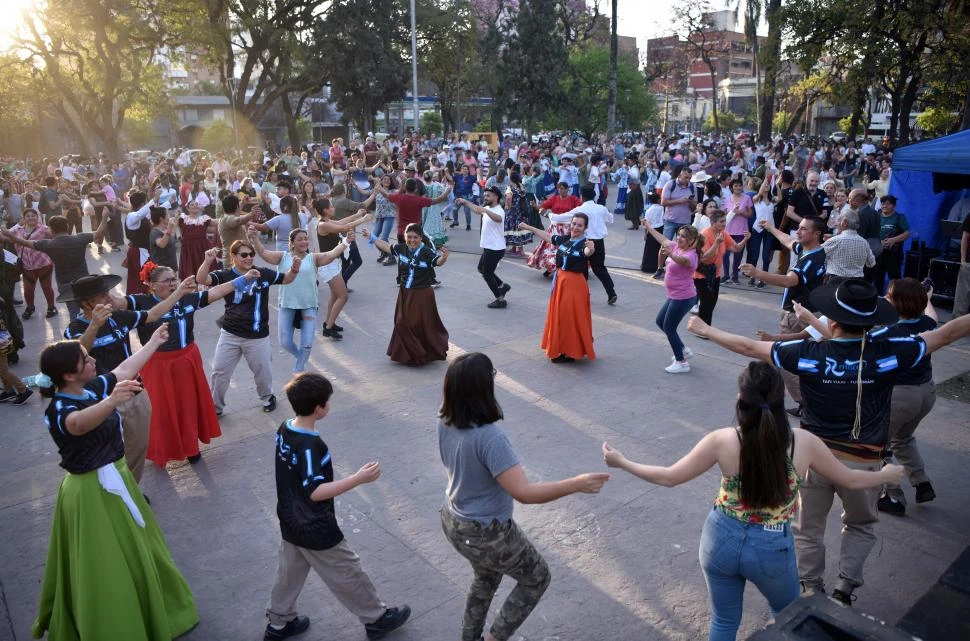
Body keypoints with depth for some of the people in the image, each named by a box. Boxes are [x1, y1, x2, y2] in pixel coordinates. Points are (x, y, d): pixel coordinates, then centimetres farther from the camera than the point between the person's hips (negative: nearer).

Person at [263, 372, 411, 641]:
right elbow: (315, 492, -32)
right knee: (348, 575, 10)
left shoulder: (284, 429, -5)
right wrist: (359, 478, -37)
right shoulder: (311, 446, -32)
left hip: (291, 523, 8)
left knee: (289, 572, 25)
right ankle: (377, 619, 28)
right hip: (316, 530, -8)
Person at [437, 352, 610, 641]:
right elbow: (523, 492, -37)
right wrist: (577, 484, -31)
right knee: (537, 577, 19)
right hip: (486, 533, -8)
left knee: (486, 577, 33)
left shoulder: (446, 423, -9)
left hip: (453, 521, 8)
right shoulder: (489, 437, -35)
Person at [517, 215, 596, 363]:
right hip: (560, 281, 8)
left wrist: (591, 249, -65)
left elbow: (587, 251, -41)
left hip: (575, 284, -8)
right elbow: (548, 237, 19)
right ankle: (561, 348, 33)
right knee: (559, 316, 17)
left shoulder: (584, 243, -17)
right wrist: (529, 227, 27)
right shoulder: (564, 239, 3)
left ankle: (571, 352, 14)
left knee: (572, 318, 1)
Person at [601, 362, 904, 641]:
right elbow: (850, 480, 1)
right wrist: (888, 474, 22)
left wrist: (621, 462, 2)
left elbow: (669, 477, -11)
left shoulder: (723, 441, -20)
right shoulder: (803, 442, -17)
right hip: (772, 549, 0)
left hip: (722, 539, 0)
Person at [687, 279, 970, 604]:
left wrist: (705, 329, 3)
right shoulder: (887, 353, -16)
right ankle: (844, 588, 20)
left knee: (808, 529, 20)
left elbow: (749, 347, -9)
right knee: (860, 526, 28)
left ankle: (811, 591, 28)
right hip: (861, 462, 1)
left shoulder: (808, 353, -16)